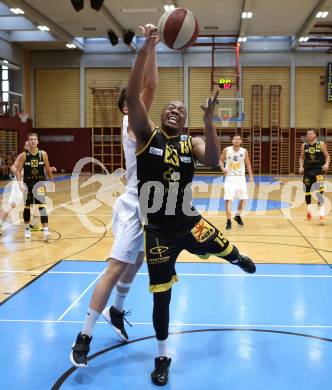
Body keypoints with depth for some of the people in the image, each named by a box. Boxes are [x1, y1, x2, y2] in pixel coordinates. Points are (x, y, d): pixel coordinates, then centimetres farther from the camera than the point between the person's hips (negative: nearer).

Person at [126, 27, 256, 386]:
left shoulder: (192, 143, 0)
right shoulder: (147, 135, -5)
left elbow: (213, 161, -21)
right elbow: (132, 97, -20)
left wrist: (208, 123, -30)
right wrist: (144, 53, -28)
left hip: (189, 224, 2)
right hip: (157, 231, -2)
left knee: (227, 251, 17)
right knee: (161, 296, 5)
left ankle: (238, 259, 60)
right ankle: (162, 357, 27)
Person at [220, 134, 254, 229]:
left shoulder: (244, 151, -1)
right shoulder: (226, 150, -5)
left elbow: (248, 164, 9)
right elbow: (221, 160, 5)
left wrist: (251, 176, 4)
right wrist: (223, 168, -15)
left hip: (241, 177, 3)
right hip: (230, 177, -2)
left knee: (243, 198, 5)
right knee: (228, 199, -11)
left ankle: (238, 216, 29)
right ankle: (228, 221, -4)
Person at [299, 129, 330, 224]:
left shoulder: (321, 144, -3)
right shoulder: (304, 146, 5)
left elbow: (327, 156, 4)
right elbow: (301, 158, 15)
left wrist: (327, 164, -14)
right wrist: (301, 167, 0)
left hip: (319, 169, -4)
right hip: (307, 170, 4)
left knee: (319, 190, -19)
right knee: (307, 190, 11)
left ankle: (322, 213, -19)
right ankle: (309, 210, 32)